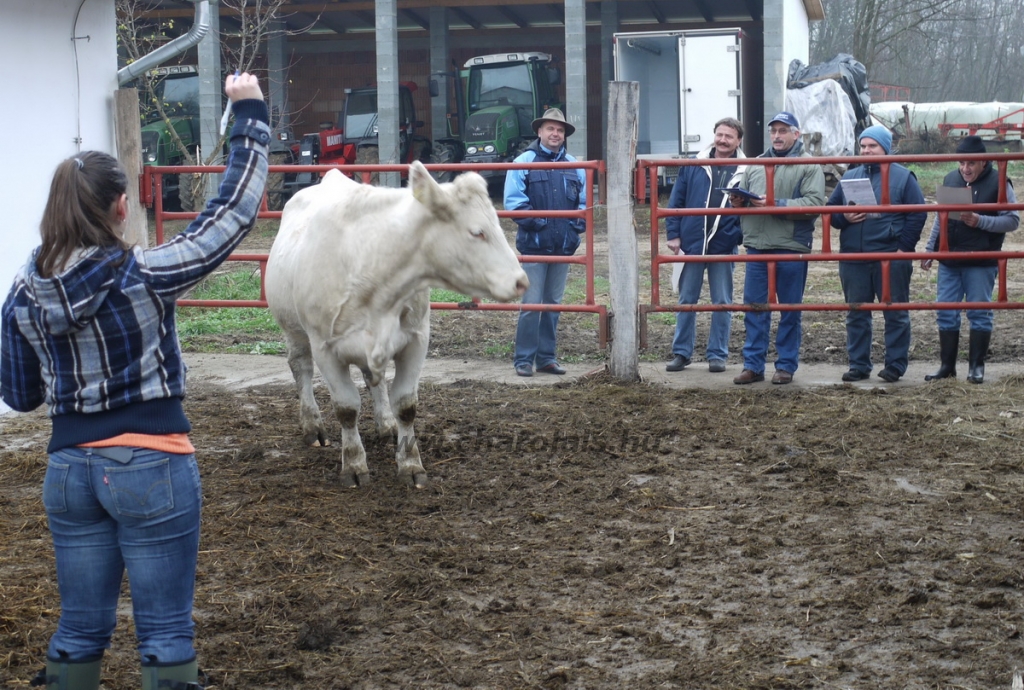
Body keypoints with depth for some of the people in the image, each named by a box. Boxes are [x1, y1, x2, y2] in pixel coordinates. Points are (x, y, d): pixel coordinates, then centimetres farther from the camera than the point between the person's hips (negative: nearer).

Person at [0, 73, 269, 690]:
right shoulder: (144, 276, -15)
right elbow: (236, 211, -10)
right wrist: (250, 115, -3)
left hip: (70, 469, 5)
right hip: (154, 467, -5)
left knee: (80, 627, 15)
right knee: (166, 631, 5)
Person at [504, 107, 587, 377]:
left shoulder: (574, 167, 12)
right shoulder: (524, 163, -1)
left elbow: (584, 202, 15)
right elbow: (513, 201, -8)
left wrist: (578, 224, -2)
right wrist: (534, 221, -17)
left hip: (563, 245, 5)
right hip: (534, 244, -4)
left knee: (554, 304, 10)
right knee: (531, 304, -5)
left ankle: (546, 357, 17)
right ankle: (524, 359, 1)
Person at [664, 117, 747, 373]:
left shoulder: (745, 171, 1)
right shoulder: (693, 167, 3)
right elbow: (676, 201, 5)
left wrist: (742, 236, -11)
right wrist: (673, 234, -2)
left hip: (724, 246, -1)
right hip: (691, 244, 1)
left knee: (722, 303, 6)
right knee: (686, 301, 8)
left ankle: (717, 355, 15)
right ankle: (681, 352, 16)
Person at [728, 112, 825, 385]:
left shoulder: (809, 166, 0)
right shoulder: (755, 165, 16)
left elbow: (814, 203, -13)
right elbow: (743, 197, 20)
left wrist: (776, 205, -19)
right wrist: (738, 201, -4)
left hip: (791, 248, -4)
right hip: (757, 247, 4)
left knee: (790, 311, 4)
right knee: (754, 307, 4)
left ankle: (786, 365, 12)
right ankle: (753, 365, 10)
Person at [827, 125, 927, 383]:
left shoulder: (902, 177, 1)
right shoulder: (849, 176, 13)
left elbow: (918, 214, -3)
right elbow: (830, 209, 13)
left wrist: (904, 247, -11)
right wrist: (843, 218, -9)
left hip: (891, 258, -4)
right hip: (853, 259, 4)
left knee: (895, 314, 2)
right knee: (856, 314, 8)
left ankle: (895, 365, 9)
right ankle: (858, 365, 15)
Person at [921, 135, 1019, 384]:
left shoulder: (998, 183, -6)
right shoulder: (951, 179, 9)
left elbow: (1013, 220, -9)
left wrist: (979, 221, -19)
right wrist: (930, 250, 15)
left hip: (981, 262, -5)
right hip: (949, 259, 5)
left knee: (980, 313, 1)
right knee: (945, 313, 6)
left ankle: (977, 366, 10)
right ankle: (947, 366, 15)